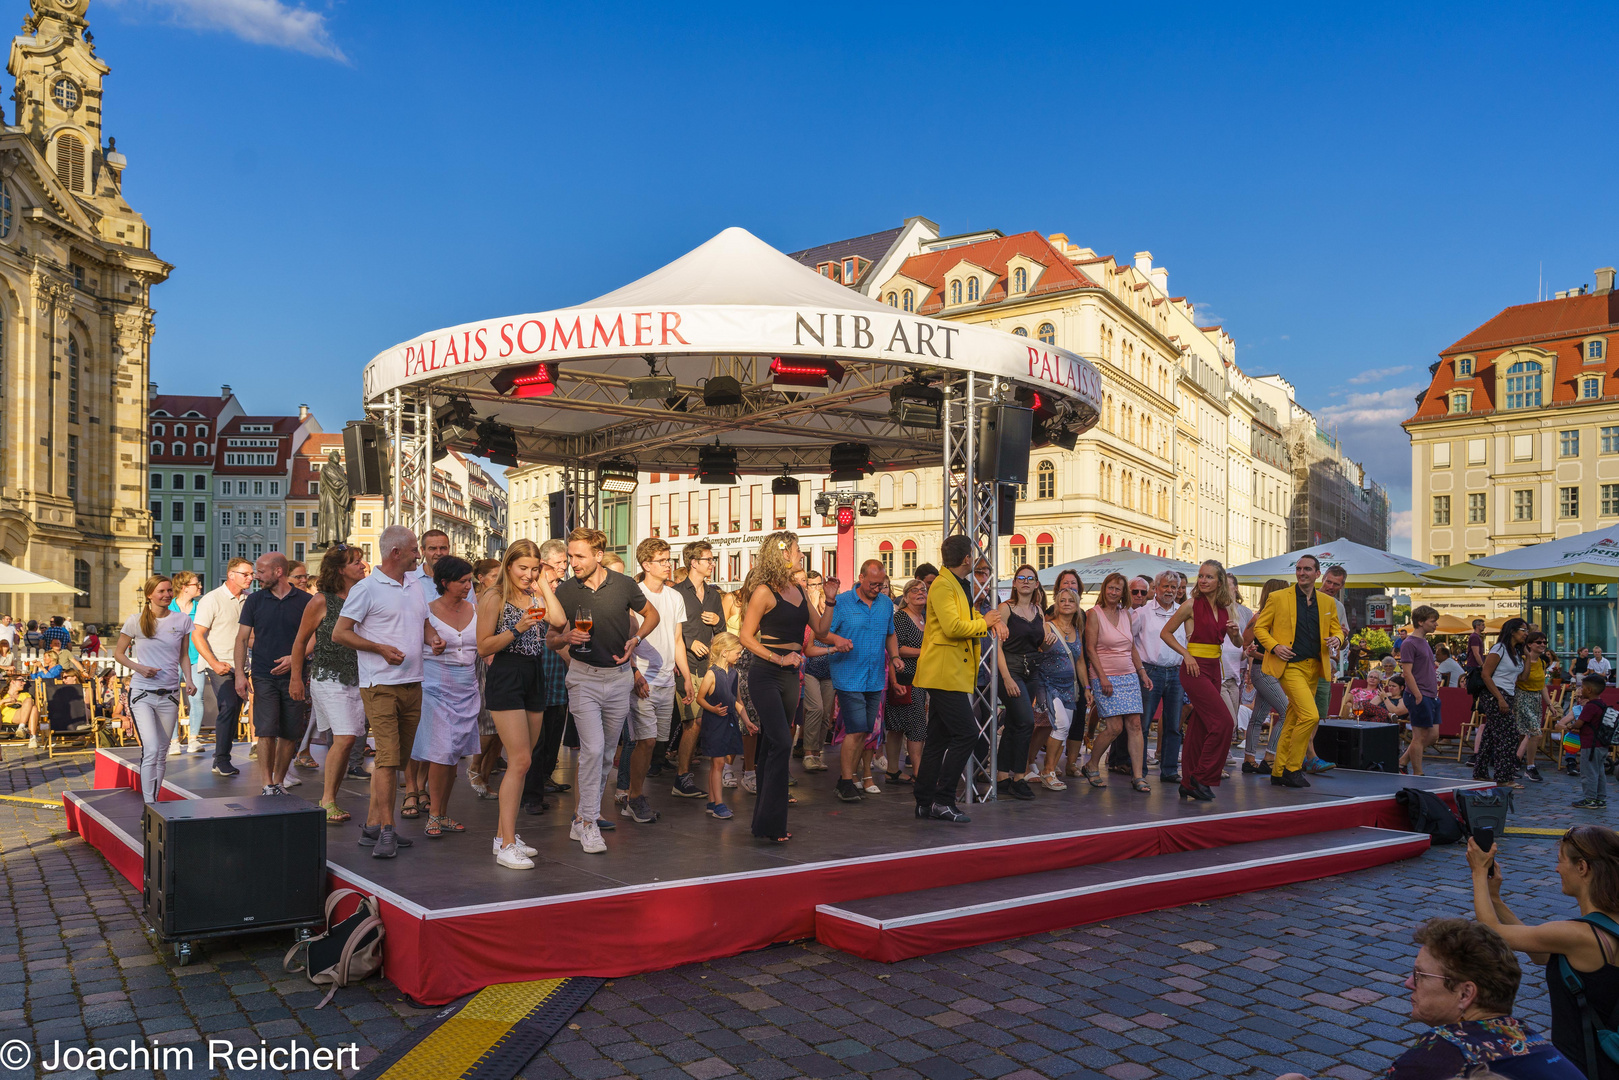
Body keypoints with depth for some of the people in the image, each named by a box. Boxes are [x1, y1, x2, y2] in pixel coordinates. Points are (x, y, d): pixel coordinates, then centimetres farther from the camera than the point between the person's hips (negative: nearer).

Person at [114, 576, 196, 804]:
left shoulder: (182, 621, 5)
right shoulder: (135, 622, -2)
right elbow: (118, 653, 8)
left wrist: (188, 680, -3)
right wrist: (138, 667, -11)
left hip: (169, 695, 3)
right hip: (142, 693, -3)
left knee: (162, 752, 10)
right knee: (151, 749, -16)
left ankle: (155, 800, 22)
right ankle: (148, 804, -14)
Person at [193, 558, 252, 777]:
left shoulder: (248, 600, 9)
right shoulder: (212, 599, -7)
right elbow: (197, 636, -9)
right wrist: (214, 663, -17)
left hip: (239, 665, 6)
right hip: (218, 664, -6)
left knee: (234, 710, 7)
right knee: (228, 706, -20)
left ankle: (220, 760, 18)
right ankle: (222, 760, -14)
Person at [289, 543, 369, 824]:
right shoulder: (321, 601, -6)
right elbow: (301, 641, 3)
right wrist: (296, 678, 4)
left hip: (358, 678, 4)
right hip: (328, 677, -4)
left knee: (346, 740, 5)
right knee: (345, 737, -14)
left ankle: (329, 800, 17)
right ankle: (327, 800, -1)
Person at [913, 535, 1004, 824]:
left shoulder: (959, 586, 20)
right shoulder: (942, 586, -13)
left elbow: (968, 618, 29)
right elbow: (953, 627, -24)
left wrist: (990, 620, 7)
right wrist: (984, 622, -10)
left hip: (950, 674, 11)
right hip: (945, 673, -11)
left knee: (939, 738, 11)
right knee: (966, 734, -12)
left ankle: (925, 802, 15)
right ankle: (943, 800, -9)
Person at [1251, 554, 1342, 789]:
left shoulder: (1328, 603, 12)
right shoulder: (1278, 598, 0)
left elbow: (1337, 630, 20)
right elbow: (1259, 627, 3)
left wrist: (1336, 639, -4)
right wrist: (1274, 646, -14)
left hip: (1314, 668, 5)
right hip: (1290, 666, -5)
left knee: (1293, 720, 9)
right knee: (1310, 715, -19)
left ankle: (1278, 772, 17)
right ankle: (1292, 768, -6)